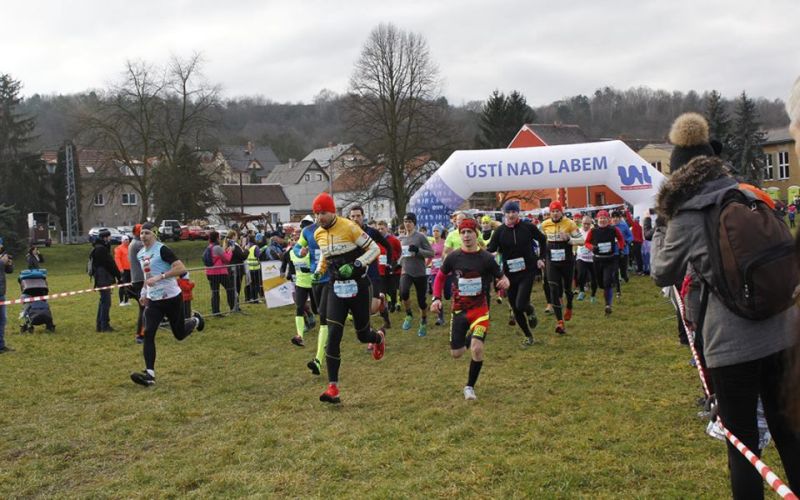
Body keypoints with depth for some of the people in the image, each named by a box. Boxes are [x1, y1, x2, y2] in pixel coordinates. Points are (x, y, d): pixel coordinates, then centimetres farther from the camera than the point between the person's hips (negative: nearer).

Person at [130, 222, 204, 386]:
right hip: (153, 300, 6)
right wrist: (144, 292, 15)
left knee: (180, 334, 8)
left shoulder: (162, 249, -14)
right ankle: (150, 374, -12)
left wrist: (160, 277, -27)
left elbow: (181, 269, -22)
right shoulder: (140, 254, 11)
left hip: (171, 298, -6)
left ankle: (195, 320, 42)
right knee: (148, 334, -11)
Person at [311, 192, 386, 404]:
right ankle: (333, 387, -9)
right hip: (336, 288, 4)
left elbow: (375, 249, -11)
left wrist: (356, 265, -24)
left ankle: (379, 337, 49)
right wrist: (319, 270, 7)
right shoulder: (318, 234, 4)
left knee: (363, 335, 10)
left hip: (357, 286, -4)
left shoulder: (349, 227, -15)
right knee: (333, 337, -10)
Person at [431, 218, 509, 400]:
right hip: (459, 309, 2)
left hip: (480, 309, -2)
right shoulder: (453, 257, -4)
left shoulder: (486, 258, -8)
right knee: (456, 353, 7)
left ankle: (470, 386, 2)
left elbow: (501, 277, -3)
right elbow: (440, 277, 10)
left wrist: (504, 282, -27)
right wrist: (436, 298, -4)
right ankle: (467, 337, 45)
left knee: (477, 348, -20)